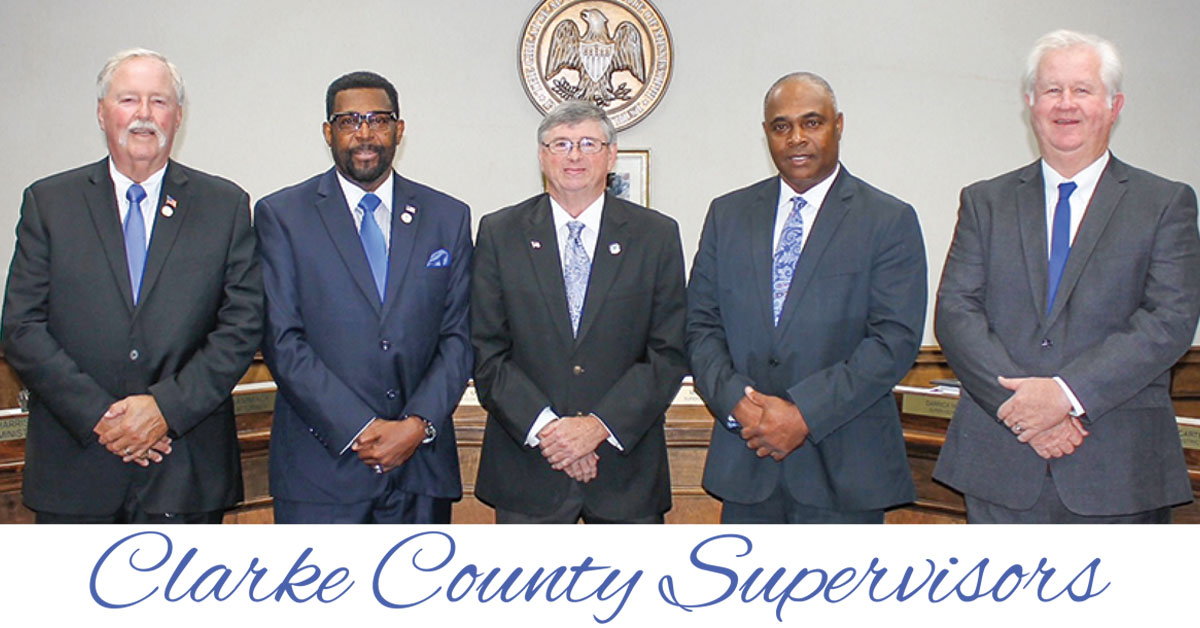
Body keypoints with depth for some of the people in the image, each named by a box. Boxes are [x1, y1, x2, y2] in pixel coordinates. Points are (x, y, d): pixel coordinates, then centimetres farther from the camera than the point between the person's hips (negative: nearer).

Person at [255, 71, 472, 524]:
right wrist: (360, 430, -13)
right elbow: (282, 341, -5)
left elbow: (458, 337, 5)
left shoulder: (448, 217, 9)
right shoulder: (281, 215, 2)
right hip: (321, 465, -2)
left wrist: (418, 424, -9)